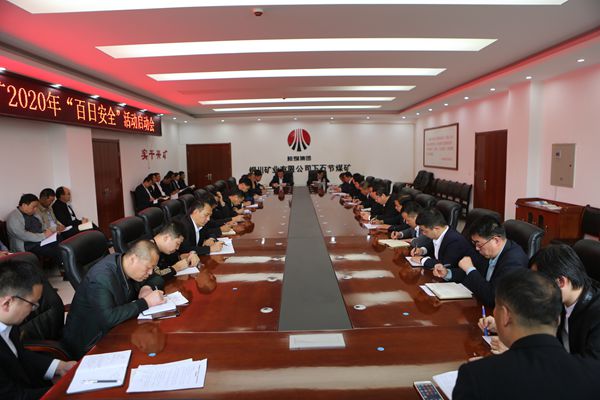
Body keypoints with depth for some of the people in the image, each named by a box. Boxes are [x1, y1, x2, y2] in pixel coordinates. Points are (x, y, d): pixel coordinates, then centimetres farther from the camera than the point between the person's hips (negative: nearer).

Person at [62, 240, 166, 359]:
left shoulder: (121, 261, -8)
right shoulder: (100, 278, -29)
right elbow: (109, 318, -36)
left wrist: (143, 289, -12)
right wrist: (146, 302, -30)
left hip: (111, 330, 7)